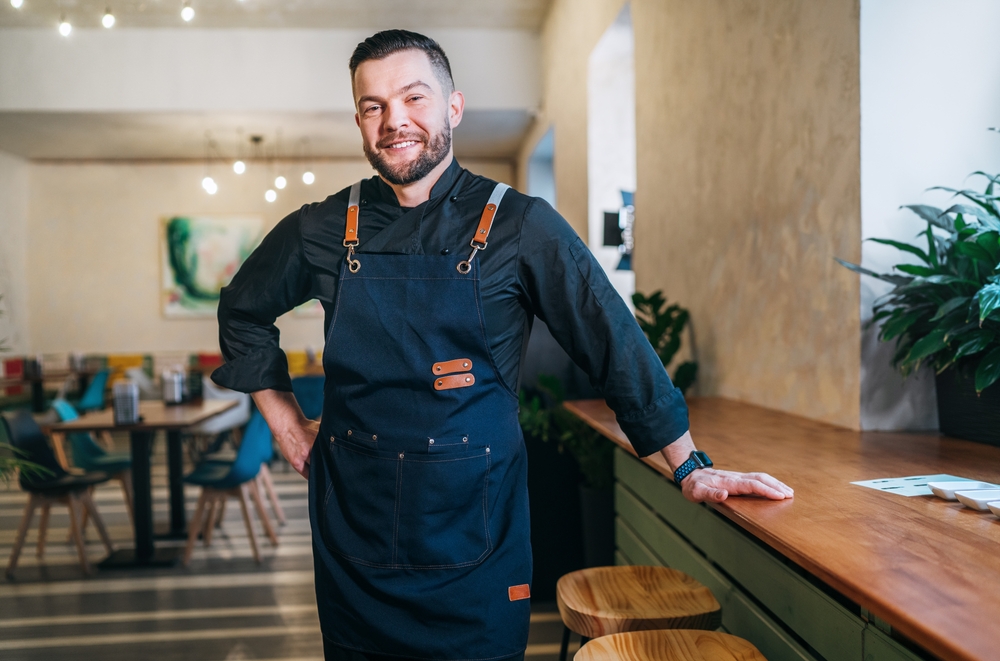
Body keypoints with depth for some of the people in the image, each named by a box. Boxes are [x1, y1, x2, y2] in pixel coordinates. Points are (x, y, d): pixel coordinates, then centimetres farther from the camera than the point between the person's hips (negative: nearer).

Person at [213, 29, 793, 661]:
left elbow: (614, 342, -4)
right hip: (354, 529, 3)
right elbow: (243, 312, 17)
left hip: (474, 531, -2)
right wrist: (290, 429, 10)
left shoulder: (520, 226, -7)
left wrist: (691, 468, -2)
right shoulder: (322, 230, 1)